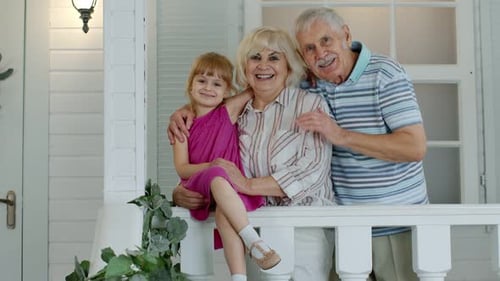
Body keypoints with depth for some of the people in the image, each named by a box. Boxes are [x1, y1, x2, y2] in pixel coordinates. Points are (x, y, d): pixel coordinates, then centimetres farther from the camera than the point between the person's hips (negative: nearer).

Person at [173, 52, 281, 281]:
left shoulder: (229, 111, 7)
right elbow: (181, 168, -1)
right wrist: (211, 166, -15)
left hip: (229, 186, 0)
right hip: (197, 187, 0)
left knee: (224, 214, -36)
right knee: (217, 177, -36)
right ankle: (254, 242, -37)